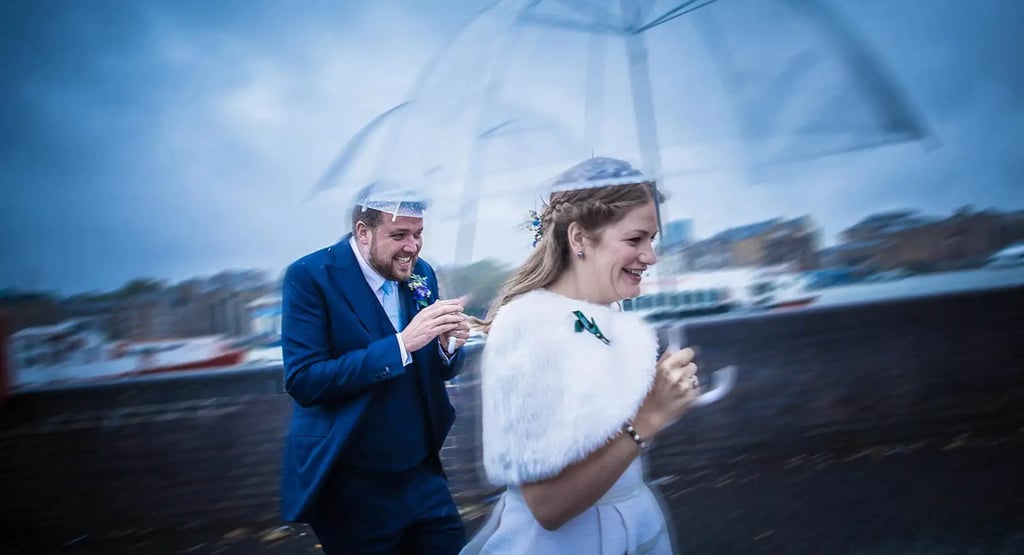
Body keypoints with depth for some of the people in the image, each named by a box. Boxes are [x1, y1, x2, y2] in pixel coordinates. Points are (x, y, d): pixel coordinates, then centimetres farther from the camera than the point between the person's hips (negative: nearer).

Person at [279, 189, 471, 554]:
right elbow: (303, 382, -22)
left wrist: (448, 346, -14)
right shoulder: (310, 276, -14)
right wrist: (402, 343, -29)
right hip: (350, 486, -5)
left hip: (422, 473, 5)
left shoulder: (421, 274, 2)